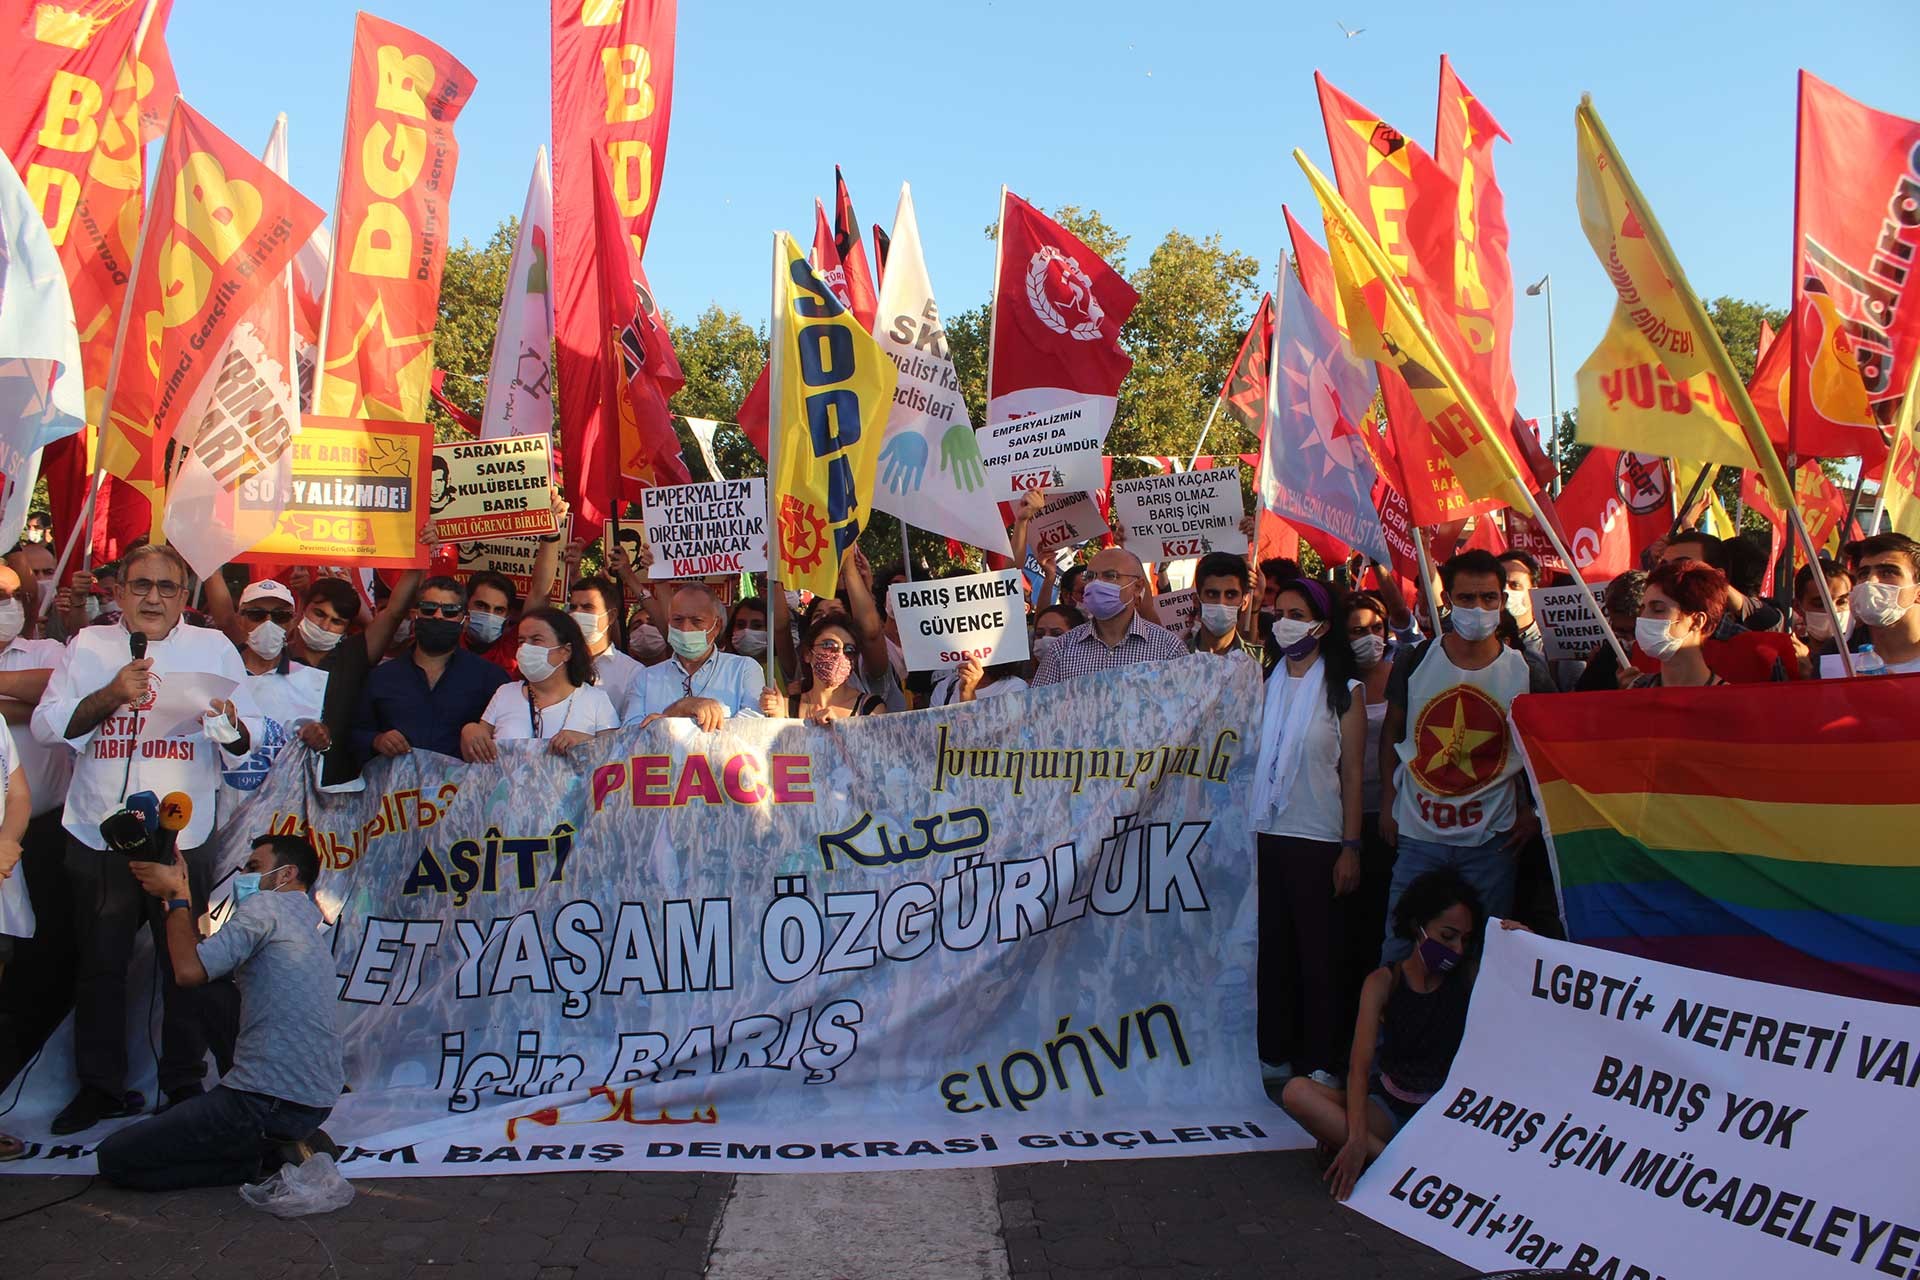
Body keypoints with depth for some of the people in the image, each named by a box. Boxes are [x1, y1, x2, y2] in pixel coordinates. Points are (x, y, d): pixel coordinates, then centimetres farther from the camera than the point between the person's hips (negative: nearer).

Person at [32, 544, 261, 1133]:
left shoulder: (214, 648, 7)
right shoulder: (90, 646, 9)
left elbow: (251, 739, 3)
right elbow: (47, 725, 1)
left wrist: (228, 720, -19)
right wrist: (111, 696, -13)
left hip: (183, 838, -1)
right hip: (98, 838, 1)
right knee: (99, 966, 9)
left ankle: (185, 1083, 17)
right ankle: (100, 1086, 23)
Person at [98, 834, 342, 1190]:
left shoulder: (266, 905, -8)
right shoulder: (309, 928, 20)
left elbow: (191, 970, -17)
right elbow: (208, 962, 21)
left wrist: (175, 895, -3)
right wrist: (179, 892, 21)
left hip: (271, 1102, -10)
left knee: (114, 1157, 0)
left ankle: (260, 1158, -6)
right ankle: (285, 1144, 10)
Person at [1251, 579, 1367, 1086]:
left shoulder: (1344, 691, -1)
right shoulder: (1264, 683, 9)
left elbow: (1353, 773, -3)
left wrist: (1351, 848, -8)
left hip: (1317, 838, -3)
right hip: (1263, 834, 3)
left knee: (1319, 953, 4)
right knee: (1270, 948, 8)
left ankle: (1319, 1061, 13)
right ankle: (1270, 1052, 19)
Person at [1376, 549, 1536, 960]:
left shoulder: (1525, 671, -3)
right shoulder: (1415, 662, -3)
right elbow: (1391, 734, 7)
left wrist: (1531, 810, -1)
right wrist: (1388, 804, 3)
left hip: (1491, 841, 0)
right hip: (1417, 835, 0)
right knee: (1400, 950, 5)